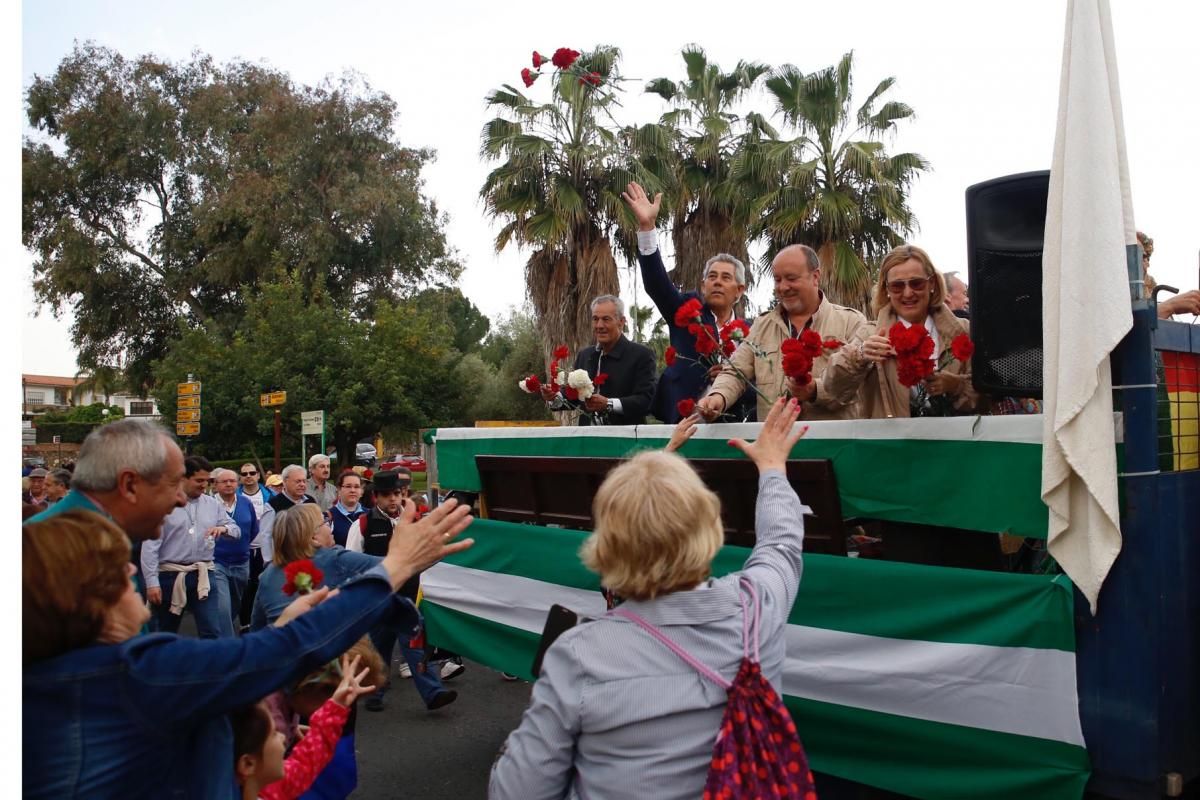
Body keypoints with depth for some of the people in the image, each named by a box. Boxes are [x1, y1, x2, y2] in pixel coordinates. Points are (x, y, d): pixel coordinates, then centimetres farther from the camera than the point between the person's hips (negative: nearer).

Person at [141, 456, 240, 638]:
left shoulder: (213, 504, 7)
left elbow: (236, 530, 13)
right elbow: (150, 545, -8)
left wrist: (224, 529, -11)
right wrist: (152, 582, -13)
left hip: (204, 575, 3)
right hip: (170, 575, -3)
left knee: (214, 632, -2)